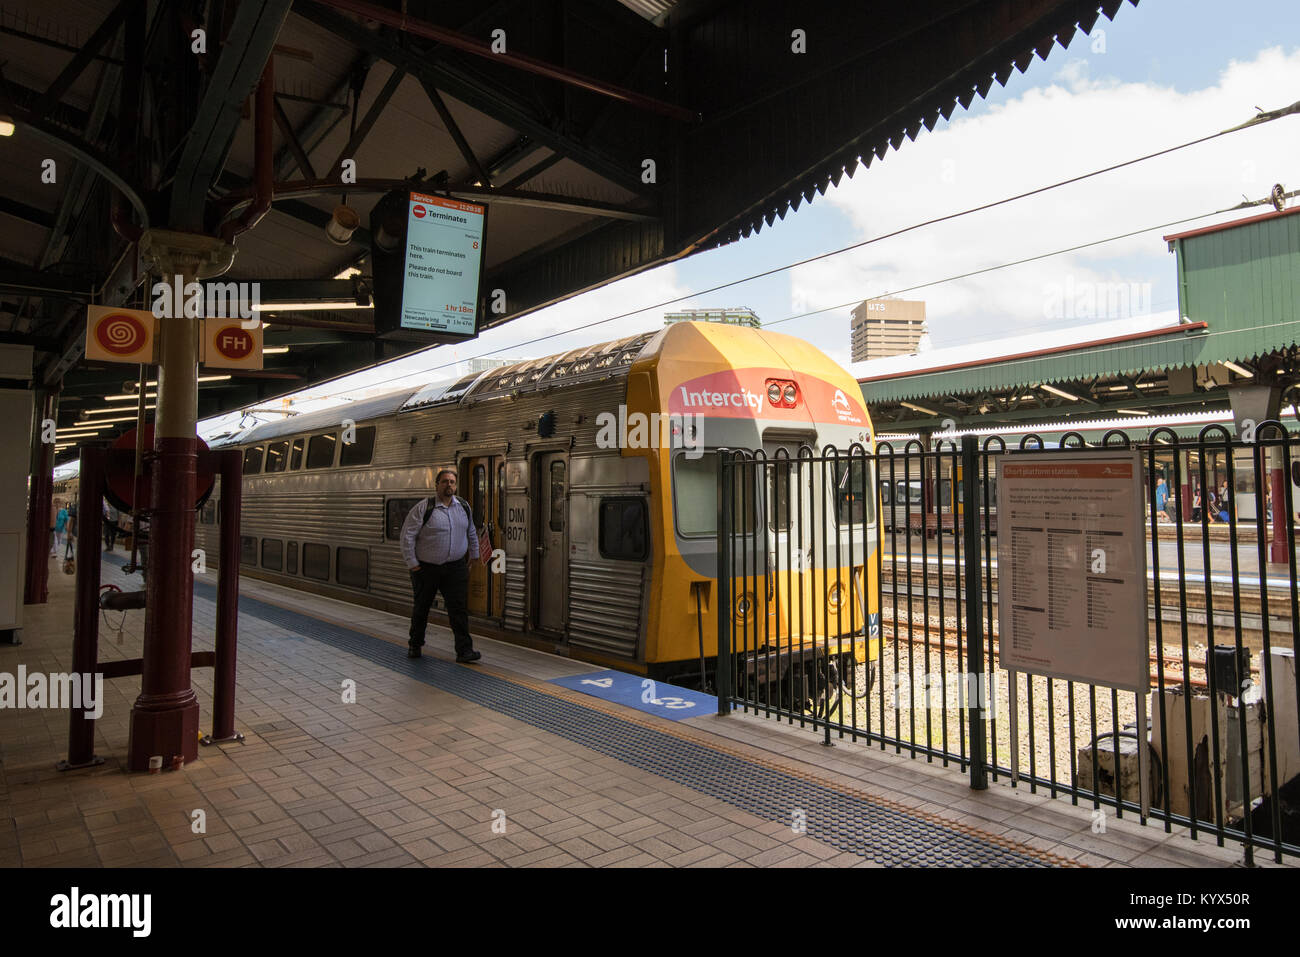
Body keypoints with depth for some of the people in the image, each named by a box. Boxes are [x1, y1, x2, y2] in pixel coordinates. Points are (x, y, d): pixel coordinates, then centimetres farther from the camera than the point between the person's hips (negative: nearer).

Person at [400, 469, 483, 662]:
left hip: (455, 567, 3)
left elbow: (471, 532, 21)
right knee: (421, 607, 11)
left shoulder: (464, 506, 6)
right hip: (426, 567, -2)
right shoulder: (424, 507, -9)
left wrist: (474, 554, 22)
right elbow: (407, 535, -9)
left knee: (459, 607, -6)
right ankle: (415, 645, 30)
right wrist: (412, 563, -10)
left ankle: (464, 650, -5)